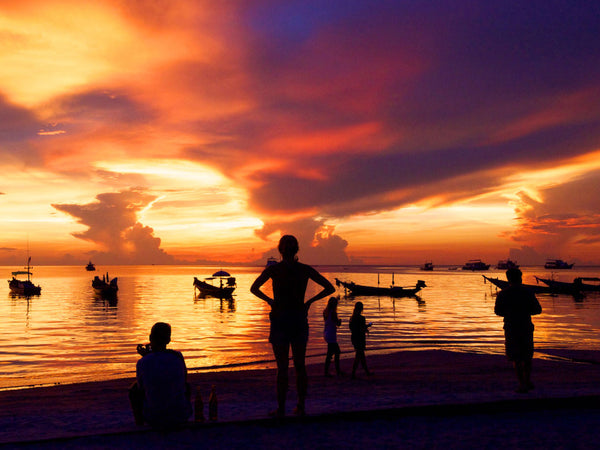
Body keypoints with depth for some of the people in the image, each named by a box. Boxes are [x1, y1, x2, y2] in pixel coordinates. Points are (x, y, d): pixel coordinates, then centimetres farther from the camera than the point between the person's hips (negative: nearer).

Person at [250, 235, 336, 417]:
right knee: (300, 366, 13)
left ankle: (281, 409, 7)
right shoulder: (305, 269, 0)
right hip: (299, 320, 2)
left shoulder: (273, 269, -6)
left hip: (280, 321, -2)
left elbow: (254, 288, -6)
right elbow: (330, 288, 3)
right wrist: (309, 301, 9)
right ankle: (301, 407, 17)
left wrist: (269, 301, 5)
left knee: (282, 367, 4)